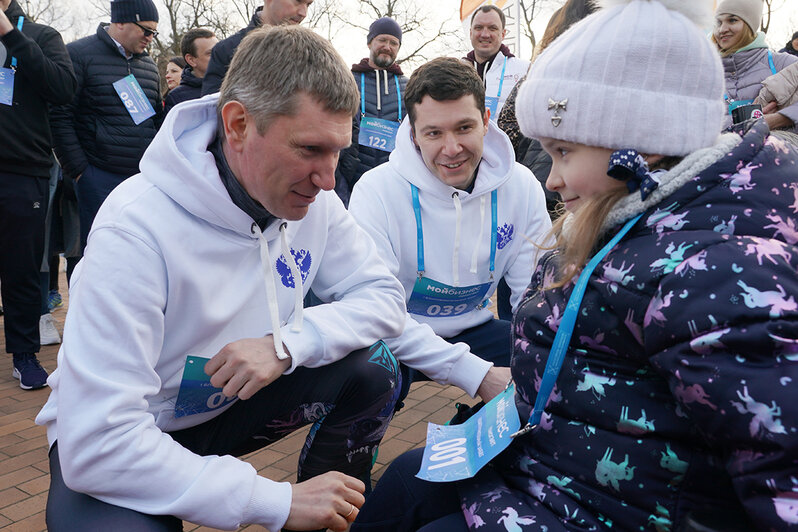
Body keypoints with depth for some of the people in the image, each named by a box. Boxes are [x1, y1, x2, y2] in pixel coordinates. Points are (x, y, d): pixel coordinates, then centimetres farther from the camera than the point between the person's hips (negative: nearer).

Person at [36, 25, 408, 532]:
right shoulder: (138, 229, -31)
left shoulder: (311, 199, -13)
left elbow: (384, 295, -9)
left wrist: (286, 344, -28)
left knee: (373, 368, -15)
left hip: (231, 405, 5)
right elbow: (98, 442, -33)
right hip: (114, 446, -4)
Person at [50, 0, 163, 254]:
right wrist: (78, 170, -10)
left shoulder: (149, 65, 16)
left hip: (146, 177, 5)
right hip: (99, 178, -5)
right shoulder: (79, 54, -2)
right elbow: (60, 117, -6)